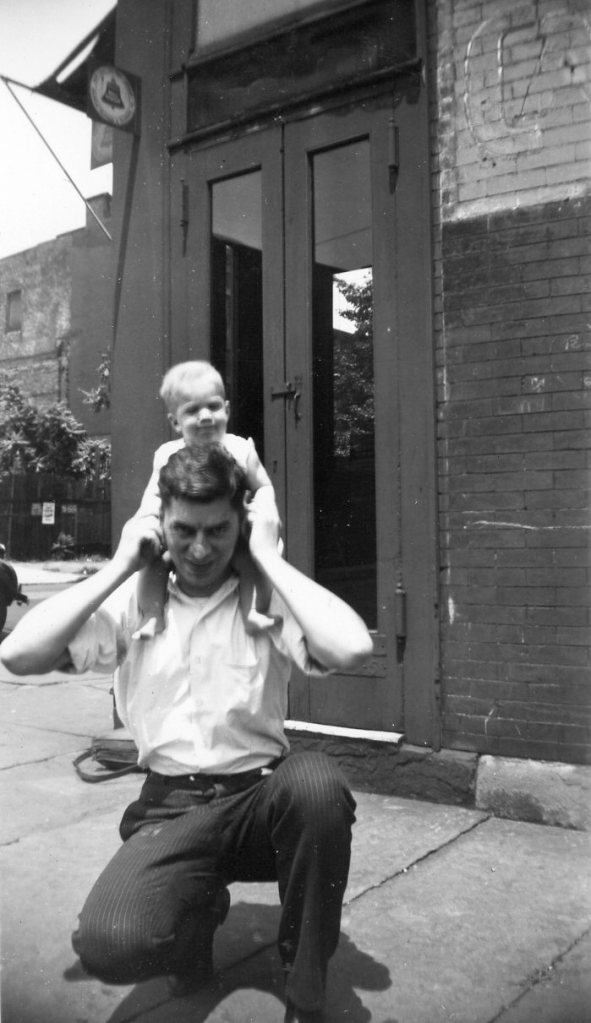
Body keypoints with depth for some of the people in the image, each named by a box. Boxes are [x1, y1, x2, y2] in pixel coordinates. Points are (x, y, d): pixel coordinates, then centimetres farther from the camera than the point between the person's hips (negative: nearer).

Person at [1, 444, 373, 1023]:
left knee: (317, 782, -35)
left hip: (260, 796, 0)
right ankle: (200, 907, 11)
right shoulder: (132, 601, 0)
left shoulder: (268, 598, -4)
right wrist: (119, 566, -11)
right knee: (108, 945, -28)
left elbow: (352, 649, -25)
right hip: (170, 807, 1)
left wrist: (268, 556, -16)